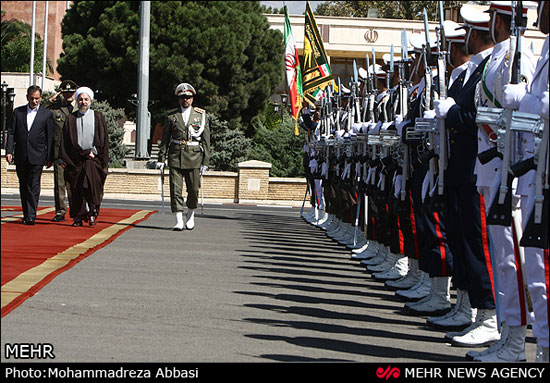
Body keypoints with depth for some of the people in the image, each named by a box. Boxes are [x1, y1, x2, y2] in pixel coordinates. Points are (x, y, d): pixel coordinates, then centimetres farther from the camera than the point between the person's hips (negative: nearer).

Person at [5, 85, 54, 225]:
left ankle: (31, 216, -13)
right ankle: (26, 216, 17)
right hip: (20, 156, 3)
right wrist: (9, 151, -4)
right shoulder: (18, 112, 10)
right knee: (23, 187, 9)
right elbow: (11, 133, 7)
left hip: (37, 156, -3)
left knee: (34, 186, -10)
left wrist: (50, 157, 0)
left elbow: (50, 137, 3)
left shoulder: (47, 114, 4)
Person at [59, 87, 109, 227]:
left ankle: (92, 211, -5)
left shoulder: (98, 117, 8)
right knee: (76, 188, 1)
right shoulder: (71, 119, 11)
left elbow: (104, 139, 6)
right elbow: (65, 141, 9)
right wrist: (63, 159, 2)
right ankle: (78, 217, 8)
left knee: (92, 183, -18)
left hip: (93, 158, -1)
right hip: (75, 160, 1)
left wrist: (94, 153, -3)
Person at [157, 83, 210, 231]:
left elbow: (206, 140, 5)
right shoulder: (171, 116, 8)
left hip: (194, 157, 0)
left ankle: (190, 215, 28)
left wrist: (205, 162, -1)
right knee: (176, 189, -6)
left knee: (193, 189, 3)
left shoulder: (201, 115, 6)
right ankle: (179, 221, -5)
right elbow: (165, 139, 10)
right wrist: (161, 158, 3)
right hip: (175, 156, 0)